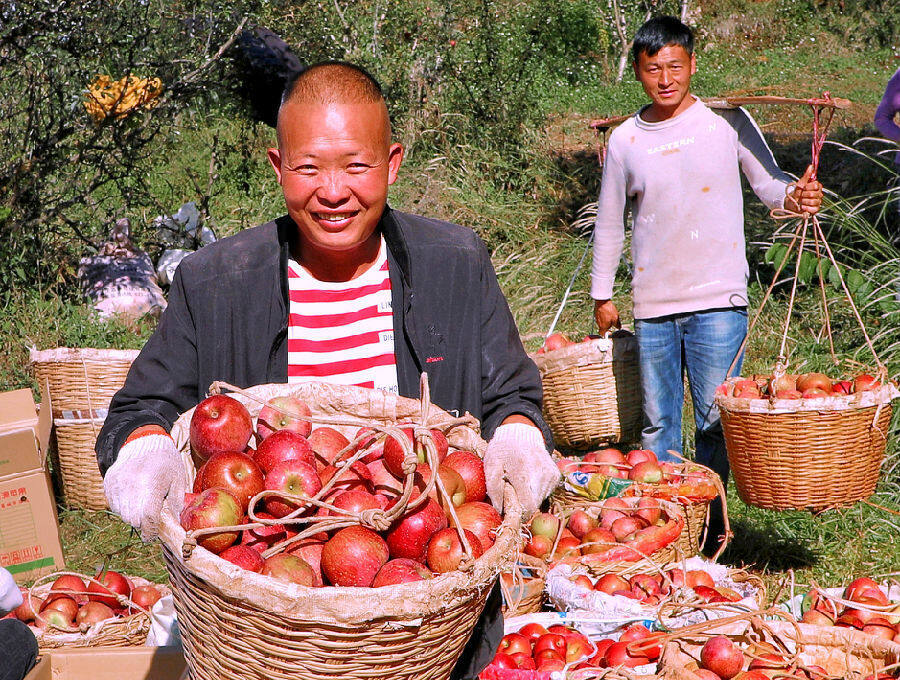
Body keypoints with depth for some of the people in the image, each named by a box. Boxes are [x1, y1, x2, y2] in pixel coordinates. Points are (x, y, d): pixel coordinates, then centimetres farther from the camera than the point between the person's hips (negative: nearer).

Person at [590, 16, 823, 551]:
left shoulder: (727, 121, 0)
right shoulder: (625, 139, 6)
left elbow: (768, 183, 4)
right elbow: (610, 224, 16)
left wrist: (795, 196, -20)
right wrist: (602, 295, 18)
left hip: (718, 299, -2)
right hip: (653, 306, 2)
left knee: (714, 421, -1)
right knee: (657, 423, 9)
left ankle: (708, 532, 14)